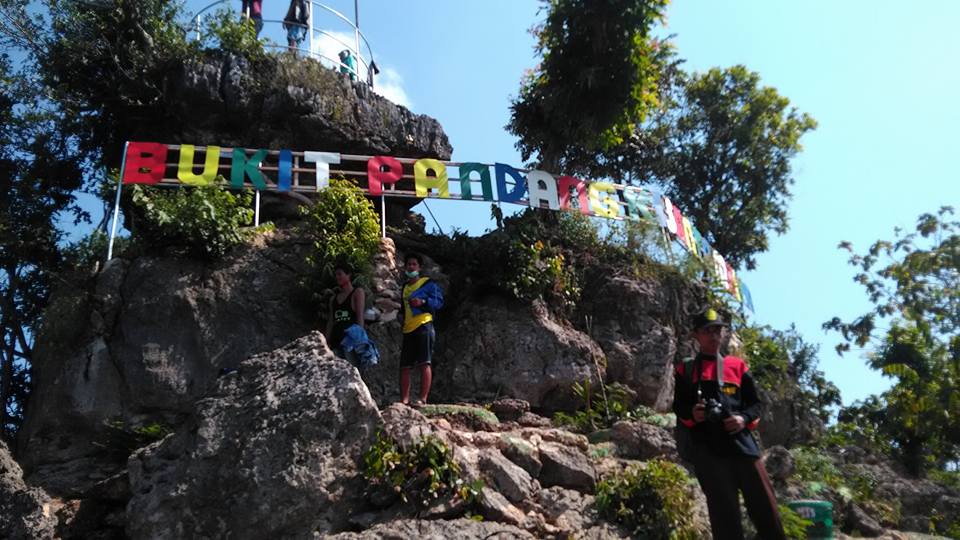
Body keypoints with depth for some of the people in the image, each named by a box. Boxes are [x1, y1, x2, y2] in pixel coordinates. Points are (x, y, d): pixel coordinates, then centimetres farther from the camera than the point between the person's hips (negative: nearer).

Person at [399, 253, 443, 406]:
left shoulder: (428, 283, 5)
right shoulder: (405, 287, 24)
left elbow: (439, 301, -5)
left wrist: (423, 302, -18)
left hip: (423, 326, -7)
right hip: (408, 330, 7)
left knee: (424, 363, -12)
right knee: (404, 366, 3)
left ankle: (423, 399, -14)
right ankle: (404, 400, 6)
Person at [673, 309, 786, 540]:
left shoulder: (737, 365, 15)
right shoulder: (685, 370, 12)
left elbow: (756, 403, 15)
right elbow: (678, 407, 14)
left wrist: (744, 419, -6)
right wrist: (692, 414, -9)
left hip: (742, 444, 2)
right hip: (708, 451, -1)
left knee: (766, 511, -1)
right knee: (724, 517, -1)